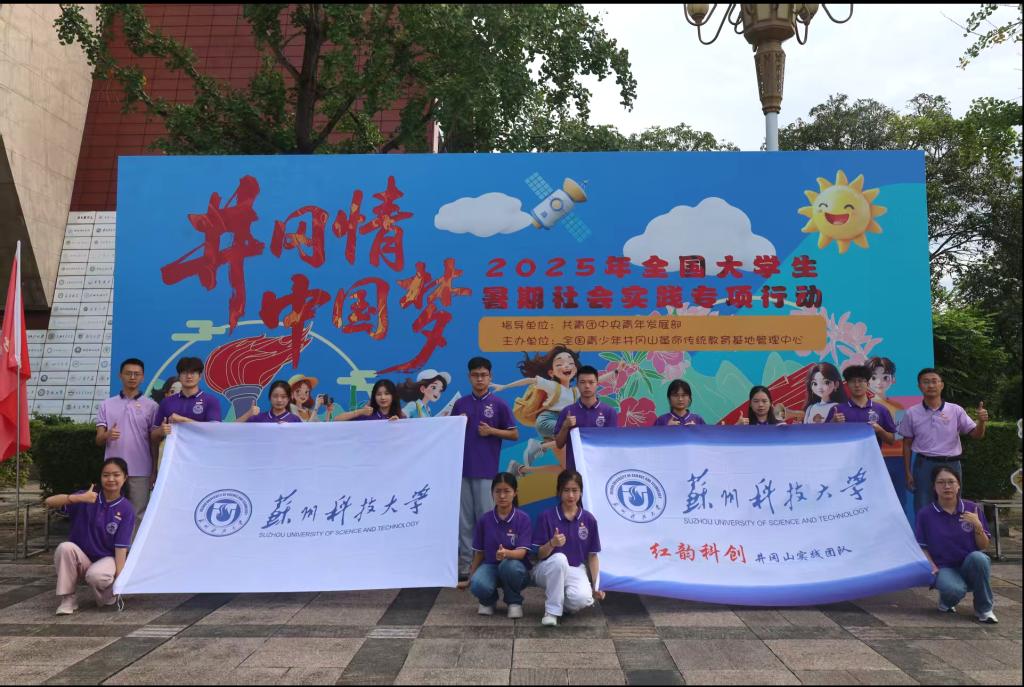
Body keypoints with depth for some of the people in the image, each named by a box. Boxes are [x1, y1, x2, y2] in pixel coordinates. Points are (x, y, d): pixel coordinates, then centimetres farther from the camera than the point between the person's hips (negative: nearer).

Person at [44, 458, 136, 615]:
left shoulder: (126, 509, -9)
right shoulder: (88, 498, -7)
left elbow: (121, 547, -12)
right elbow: (49, 502, -17)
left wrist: (120, 578, -21)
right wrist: (79, 498, -33)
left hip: (106, 559, -2)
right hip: (81, 557, 2)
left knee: (96, 576, -35)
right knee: (65, 547, -30)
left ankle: (110, 596, 2)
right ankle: (68, 599, -13)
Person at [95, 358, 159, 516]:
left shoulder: (151, 406, 3)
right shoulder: (107, 405, 7)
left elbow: (154, 441, 4)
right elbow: (98, 440, 5)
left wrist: (155, 471, -1)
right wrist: (107, 435, -19)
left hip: (141, 471, -1)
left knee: (139, 515, 3)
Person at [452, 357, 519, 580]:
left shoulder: (499, 404, 0)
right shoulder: (460, 404, 9)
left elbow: (514, 434, 1)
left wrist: (491, 431, -12)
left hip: (486, 470, -3)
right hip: (463, 468, 3)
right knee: (464, 518, 7)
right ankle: (465, 563, 15)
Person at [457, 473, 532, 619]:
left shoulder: (523, 519, -9)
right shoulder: (484, 520, -2)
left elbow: (521, 552, -18)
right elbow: (479, 553, 8)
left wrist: (506, 553, -40)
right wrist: (469, 579, 14)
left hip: (515, 568, -1)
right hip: (490, 566, 1)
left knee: (509, 565, -38)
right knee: (479, 586, -33)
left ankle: (514, 602, -5)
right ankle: (488, 600, 7)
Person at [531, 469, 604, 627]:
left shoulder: (589, 519, -2)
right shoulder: (546, 517, -8)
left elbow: (592, 556, 5)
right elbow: (540, 555, -7)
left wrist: (595, 587, -2)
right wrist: (552, 543, -28)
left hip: (575, 571, 2)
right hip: (548, 570, -1)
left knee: (583, 598, -32)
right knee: (559, 559, -37)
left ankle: (562, 598, 6)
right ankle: (552, 610, -19)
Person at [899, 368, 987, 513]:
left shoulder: (956, 410, 1)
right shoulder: (911, 413, 0)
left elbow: (976, 435, 1)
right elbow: (907, 444, 5)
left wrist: (981, 421, -21)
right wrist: (908, 473, 3)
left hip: (951, 465, 1)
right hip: (924, 465, -1)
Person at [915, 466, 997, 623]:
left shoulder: (972, 509, 1)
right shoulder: (925, 514, -3)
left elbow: (984, 546, 1)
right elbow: (922, 547, 2)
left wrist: (977, 526, -16)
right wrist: (932, 567, -15)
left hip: (971, 568, 2)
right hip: (944, 568, -2)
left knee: (978, 557, -34)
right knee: (954, 590, -36)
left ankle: (984, 609, -11)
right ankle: (945, 601, 5)